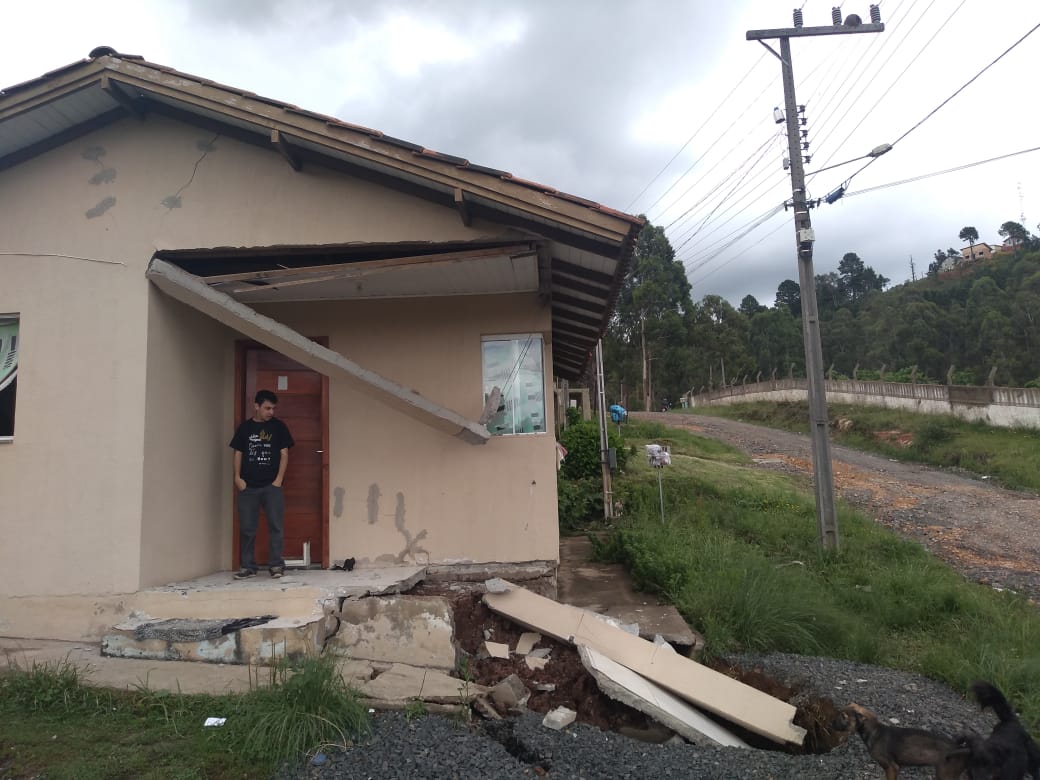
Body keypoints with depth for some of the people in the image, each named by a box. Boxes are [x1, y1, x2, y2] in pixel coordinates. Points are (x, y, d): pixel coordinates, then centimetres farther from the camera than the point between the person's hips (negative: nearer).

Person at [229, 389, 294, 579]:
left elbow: (284, 454, 2)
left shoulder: (279, 426, 4)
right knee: (247, 528, 5)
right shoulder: (244, 427, 8)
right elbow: (238, 453, 10)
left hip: (271, 485, -1)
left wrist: (279, 479, -6)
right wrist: (237, 477, -2)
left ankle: (276, 565, 4)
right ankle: (248, 566, 13)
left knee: (275, 526, -3)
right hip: (248, 486, 2)